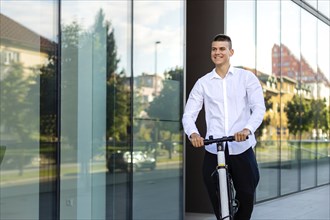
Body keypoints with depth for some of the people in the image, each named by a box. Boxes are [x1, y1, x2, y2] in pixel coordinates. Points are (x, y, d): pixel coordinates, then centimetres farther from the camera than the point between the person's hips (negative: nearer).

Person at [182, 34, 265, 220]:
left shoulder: (247, 77, 4)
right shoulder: (203, 83, 9)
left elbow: (259, 108, -7)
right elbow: (189, 114, 3)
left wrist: (247, 129, -27)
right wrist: (193, 133, -20)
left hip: (242, 149, -1)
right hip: (213, 151, 1)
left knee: (247, 197, 1)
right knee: (218, 202, 4)